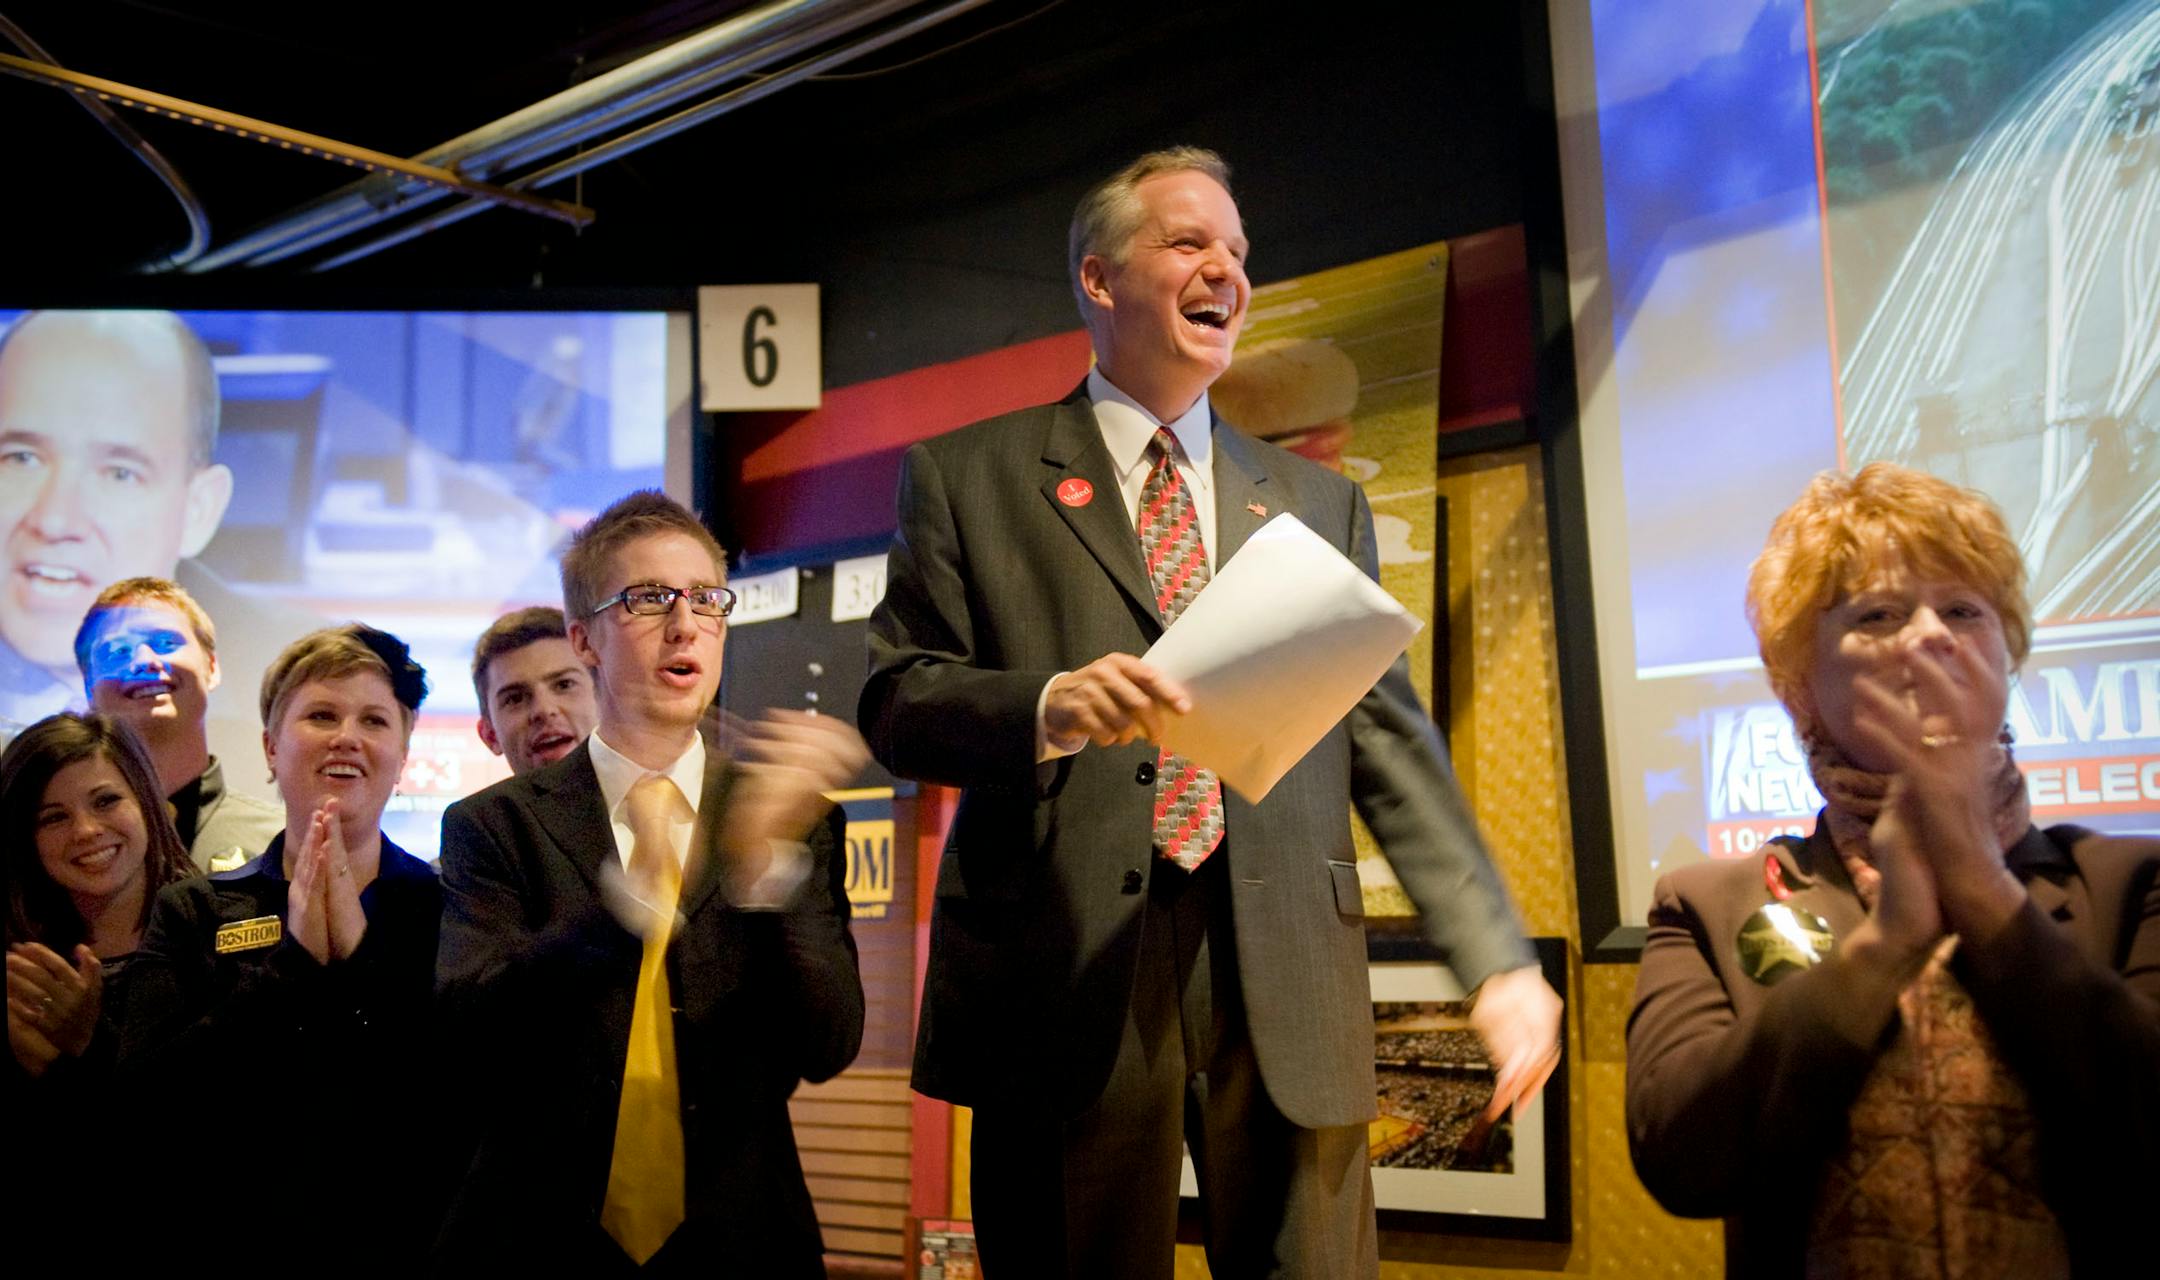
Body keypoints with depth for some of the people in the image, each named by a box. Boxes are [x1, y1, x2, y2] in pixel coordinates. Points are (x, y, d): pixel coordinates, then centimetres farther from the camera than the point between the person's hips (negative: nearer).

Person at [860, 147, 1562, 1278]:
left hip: (1286, 983, 2)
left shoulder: (1321, 503, 16)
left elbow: (1391, 747, 12)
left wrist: (1499, 962, 4)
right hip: (1063, 982, -2)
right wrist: (1047, 707, -18)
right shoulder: (966, 476, 9)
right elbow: (895, 703, 3)